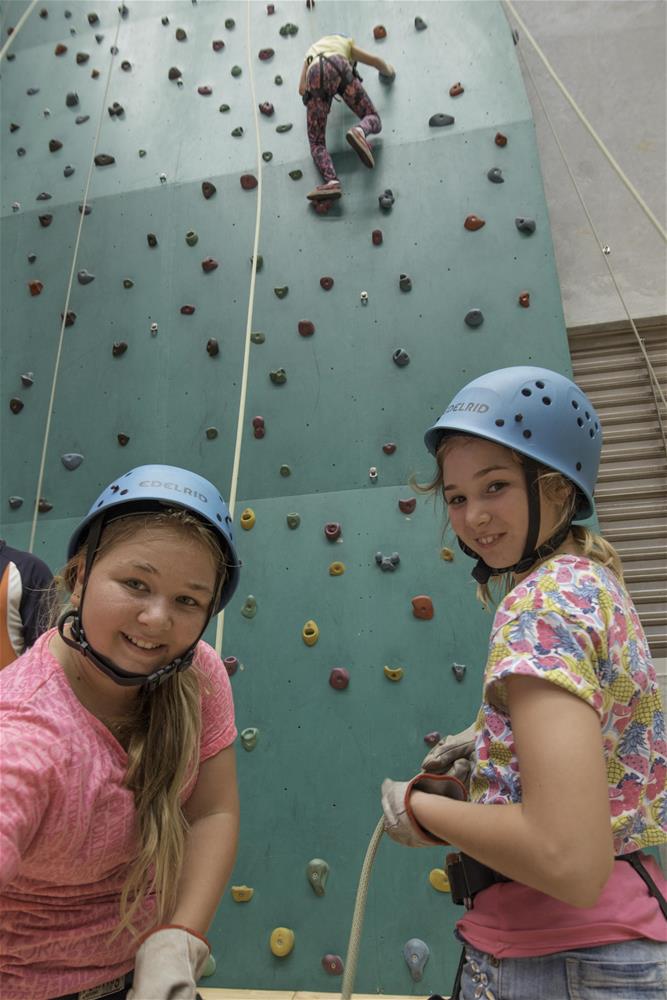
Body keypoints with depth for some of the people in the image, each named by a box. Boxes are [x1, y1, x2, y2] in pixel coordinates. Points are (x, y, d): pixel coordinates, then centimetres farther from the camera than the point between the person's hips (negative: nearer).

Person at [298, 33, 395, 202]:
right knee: (373, 119, 7)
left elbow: (302, 89, 29)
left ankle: (331, 181, -28)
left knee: (316, 143, 2)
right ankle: (359, 131, -31)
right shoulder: (345, 42, 39)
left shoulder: (311, 51, 43)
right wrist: (389, 72, 53)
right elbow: (376, 61, 33)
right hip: (338, 68, -1)